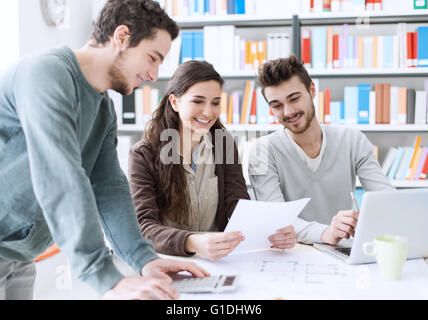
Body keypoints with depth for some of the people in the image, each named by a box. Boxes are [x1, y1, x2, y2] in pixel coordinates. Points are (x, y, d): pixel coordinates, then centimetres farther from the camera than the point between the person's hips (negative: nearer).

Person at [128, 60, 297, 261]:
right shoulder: (143, 155, -7)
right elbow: (144, 227, -17)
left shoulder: (224, 143, 7)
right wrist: (192, 243, -37)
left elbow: (238, 204, -3)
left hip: (217, 258, 2)